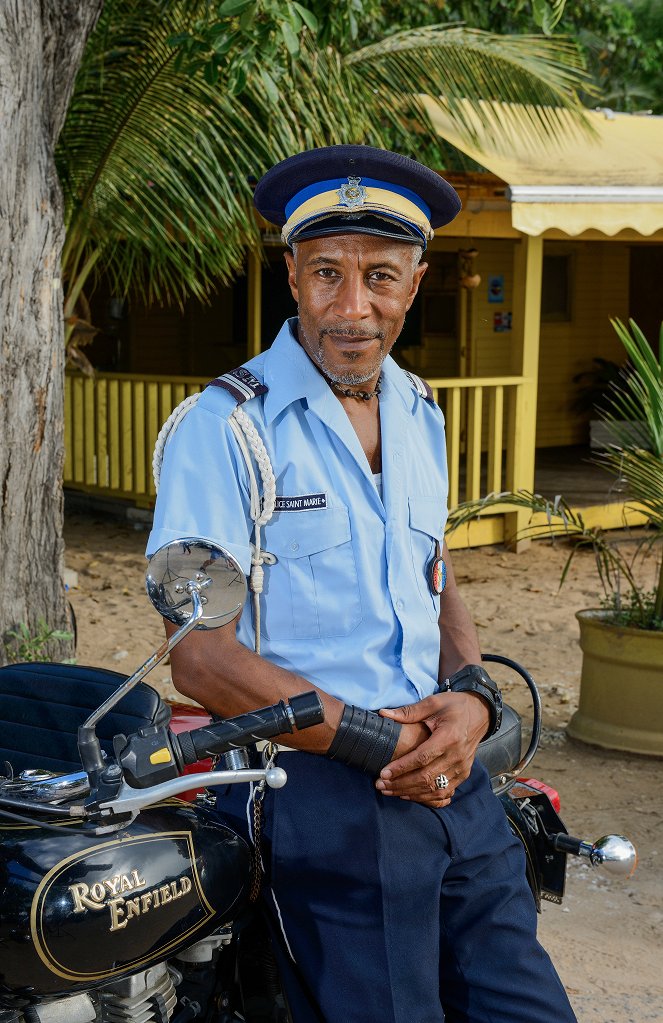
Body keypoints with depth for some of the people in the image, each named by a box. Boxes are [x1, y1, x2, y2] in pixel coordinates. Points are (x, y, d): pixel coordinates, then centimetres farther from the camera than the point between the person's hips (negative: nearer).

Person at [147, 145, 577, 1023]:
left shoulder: (421, 416, 13)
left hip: (445, 776, 7)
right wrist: (377, 739, -15)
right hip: (317, 787, -6)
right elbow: (201, 659, -14)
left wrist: (472, 696, -2)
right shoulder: (226, 426, -10)